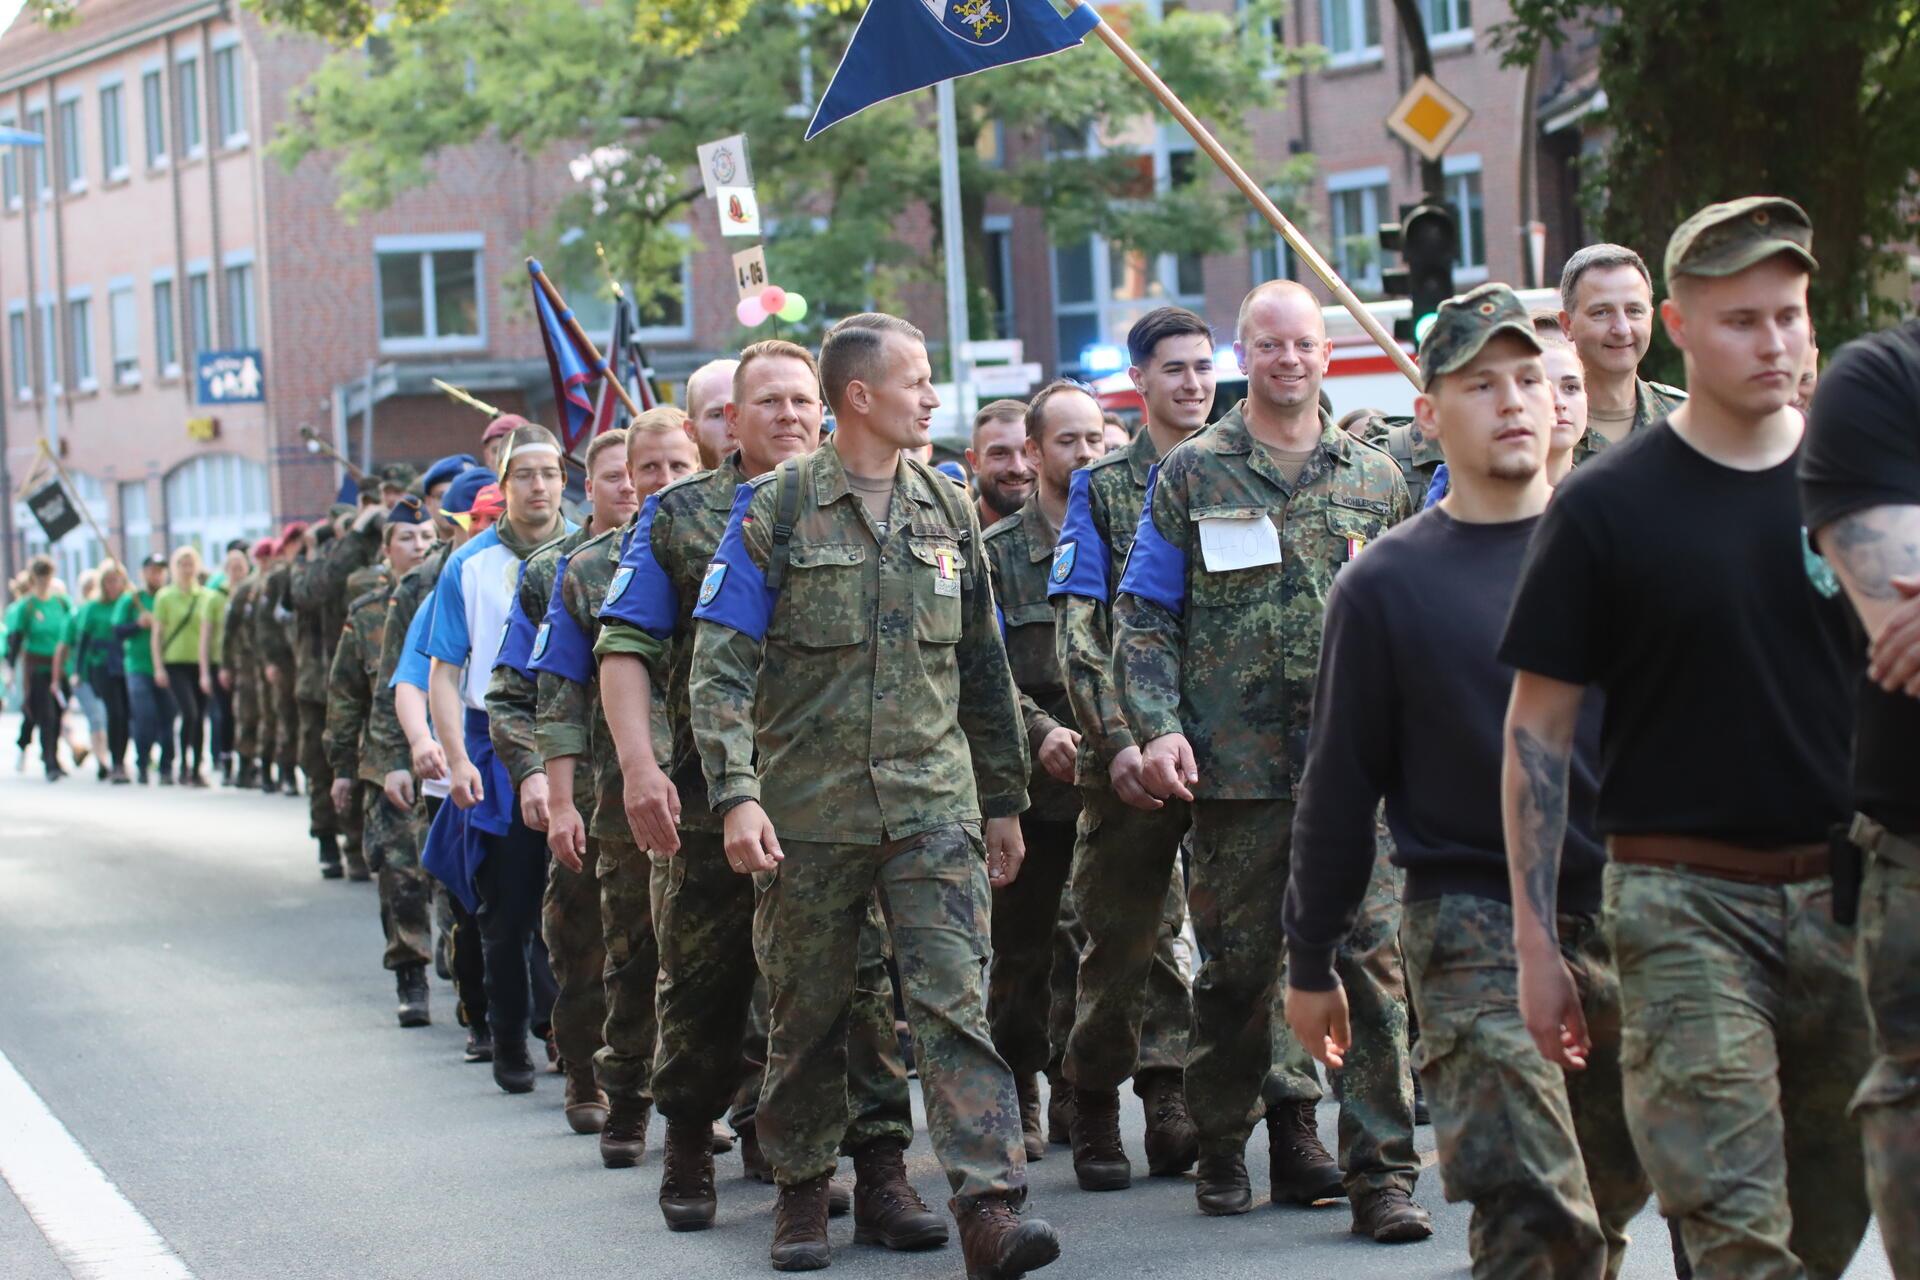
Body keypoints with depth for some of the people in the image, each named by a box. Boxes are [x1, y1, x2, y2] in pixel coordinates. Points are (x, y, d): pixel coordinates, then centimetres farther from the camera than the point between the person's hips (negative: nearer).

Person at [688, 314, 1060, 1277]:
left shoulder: (946, 512, 11)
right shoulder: (778, 509, -2)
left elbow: (984, 670, 18)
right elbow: (720, 665, -7)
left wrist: (1004, 802, 17)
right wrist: (737, 794, -17)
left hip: (932, 803, 2)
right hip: (807, 809, -2)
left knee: (953, 1002, -9)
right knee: (807, 1014, 8)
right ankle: (802, 1191, 24)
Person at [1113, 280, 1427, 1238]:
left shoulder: (1374, 478, 11)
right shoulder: (1191, 475, 6)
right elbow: (1143, 616, 4)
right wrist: (1157, 727, -8)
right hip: (1237, 763, -1)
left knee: (1374, 962, -6)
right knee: (1235, 969, 7)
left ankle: (1381, 1171, -3)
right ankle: (1220, 1150, 24)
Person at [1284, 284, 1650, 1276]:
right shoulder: (1387, 583, 0)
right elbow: (1341, 786, 5)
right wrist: (1311, 962, 7)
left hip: (1625, 915, 3)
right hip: (1473, 924, -3)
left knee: (1614, 1196, 12)